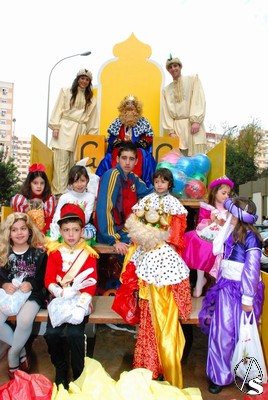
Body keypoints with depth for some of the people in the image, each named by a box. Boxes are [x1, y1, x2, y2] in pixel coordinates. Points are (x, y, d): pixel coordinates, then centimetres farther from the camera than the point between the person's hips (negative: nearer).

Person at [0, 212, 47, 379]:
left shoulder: (39, 252, -4)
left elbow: (44, 277, -3)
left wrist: (31, 284, -22)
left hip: (32, 294, -3)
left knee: (24, 320, -31)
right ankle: (21, 350, 4)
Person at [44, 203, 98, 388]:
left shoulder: (88, 253, 0)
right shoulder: (55, 252, 5)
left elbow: (91, 283, -7)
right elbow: (49, 279, -2)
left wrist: (81, 305, -21)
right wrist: (62, 292, -22)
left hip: (80, 298, -2)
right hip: (59, 298, 2)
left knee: (75, 332, -23)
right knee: (51, 333, -18)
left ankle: (79, 373, 3)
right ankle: (61, 369, 11)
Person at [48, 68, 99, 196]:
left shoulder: (91, 98, 17)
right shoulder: (66, 91, 11)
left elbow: (92, 118, 13)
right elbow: (58, 109, 4)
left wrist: (92, 135, 6)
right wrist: (55, 127, -6)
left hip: (80, 132, 3)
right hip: (64, 129, -2)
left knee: (75, 162, 1)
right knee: (61, 160, -10)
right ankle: (59, 192, -11)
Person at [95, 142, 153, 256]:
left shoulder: (132, 177, 7)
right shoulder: (112, 175, -17)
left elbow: (147, 193, 18)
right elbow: (105, 209, -24)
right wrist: (115, 240, -26)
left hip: (125, 228, 8)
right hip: (109, 233, -8)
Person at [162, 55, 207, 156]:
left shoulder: (193, 79, 12)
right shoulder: (166, 90, 19)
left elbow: (199, 101, 1)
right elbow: (166, 112, 11)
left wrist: (196, 121, -12)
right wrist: (171, 131, -1)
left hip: (193, 125, -2)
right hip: (176, 127, 2)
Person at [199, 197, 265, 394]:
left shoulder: (250, 237, -13)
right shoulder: (229, 234, 6)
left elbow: (252, 269, -15)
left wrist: (248, 298, -15)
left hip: (243, 290, -5)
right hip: (226, 288, 5)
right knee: (221, 333, 9)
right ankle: (220, 376, 25)